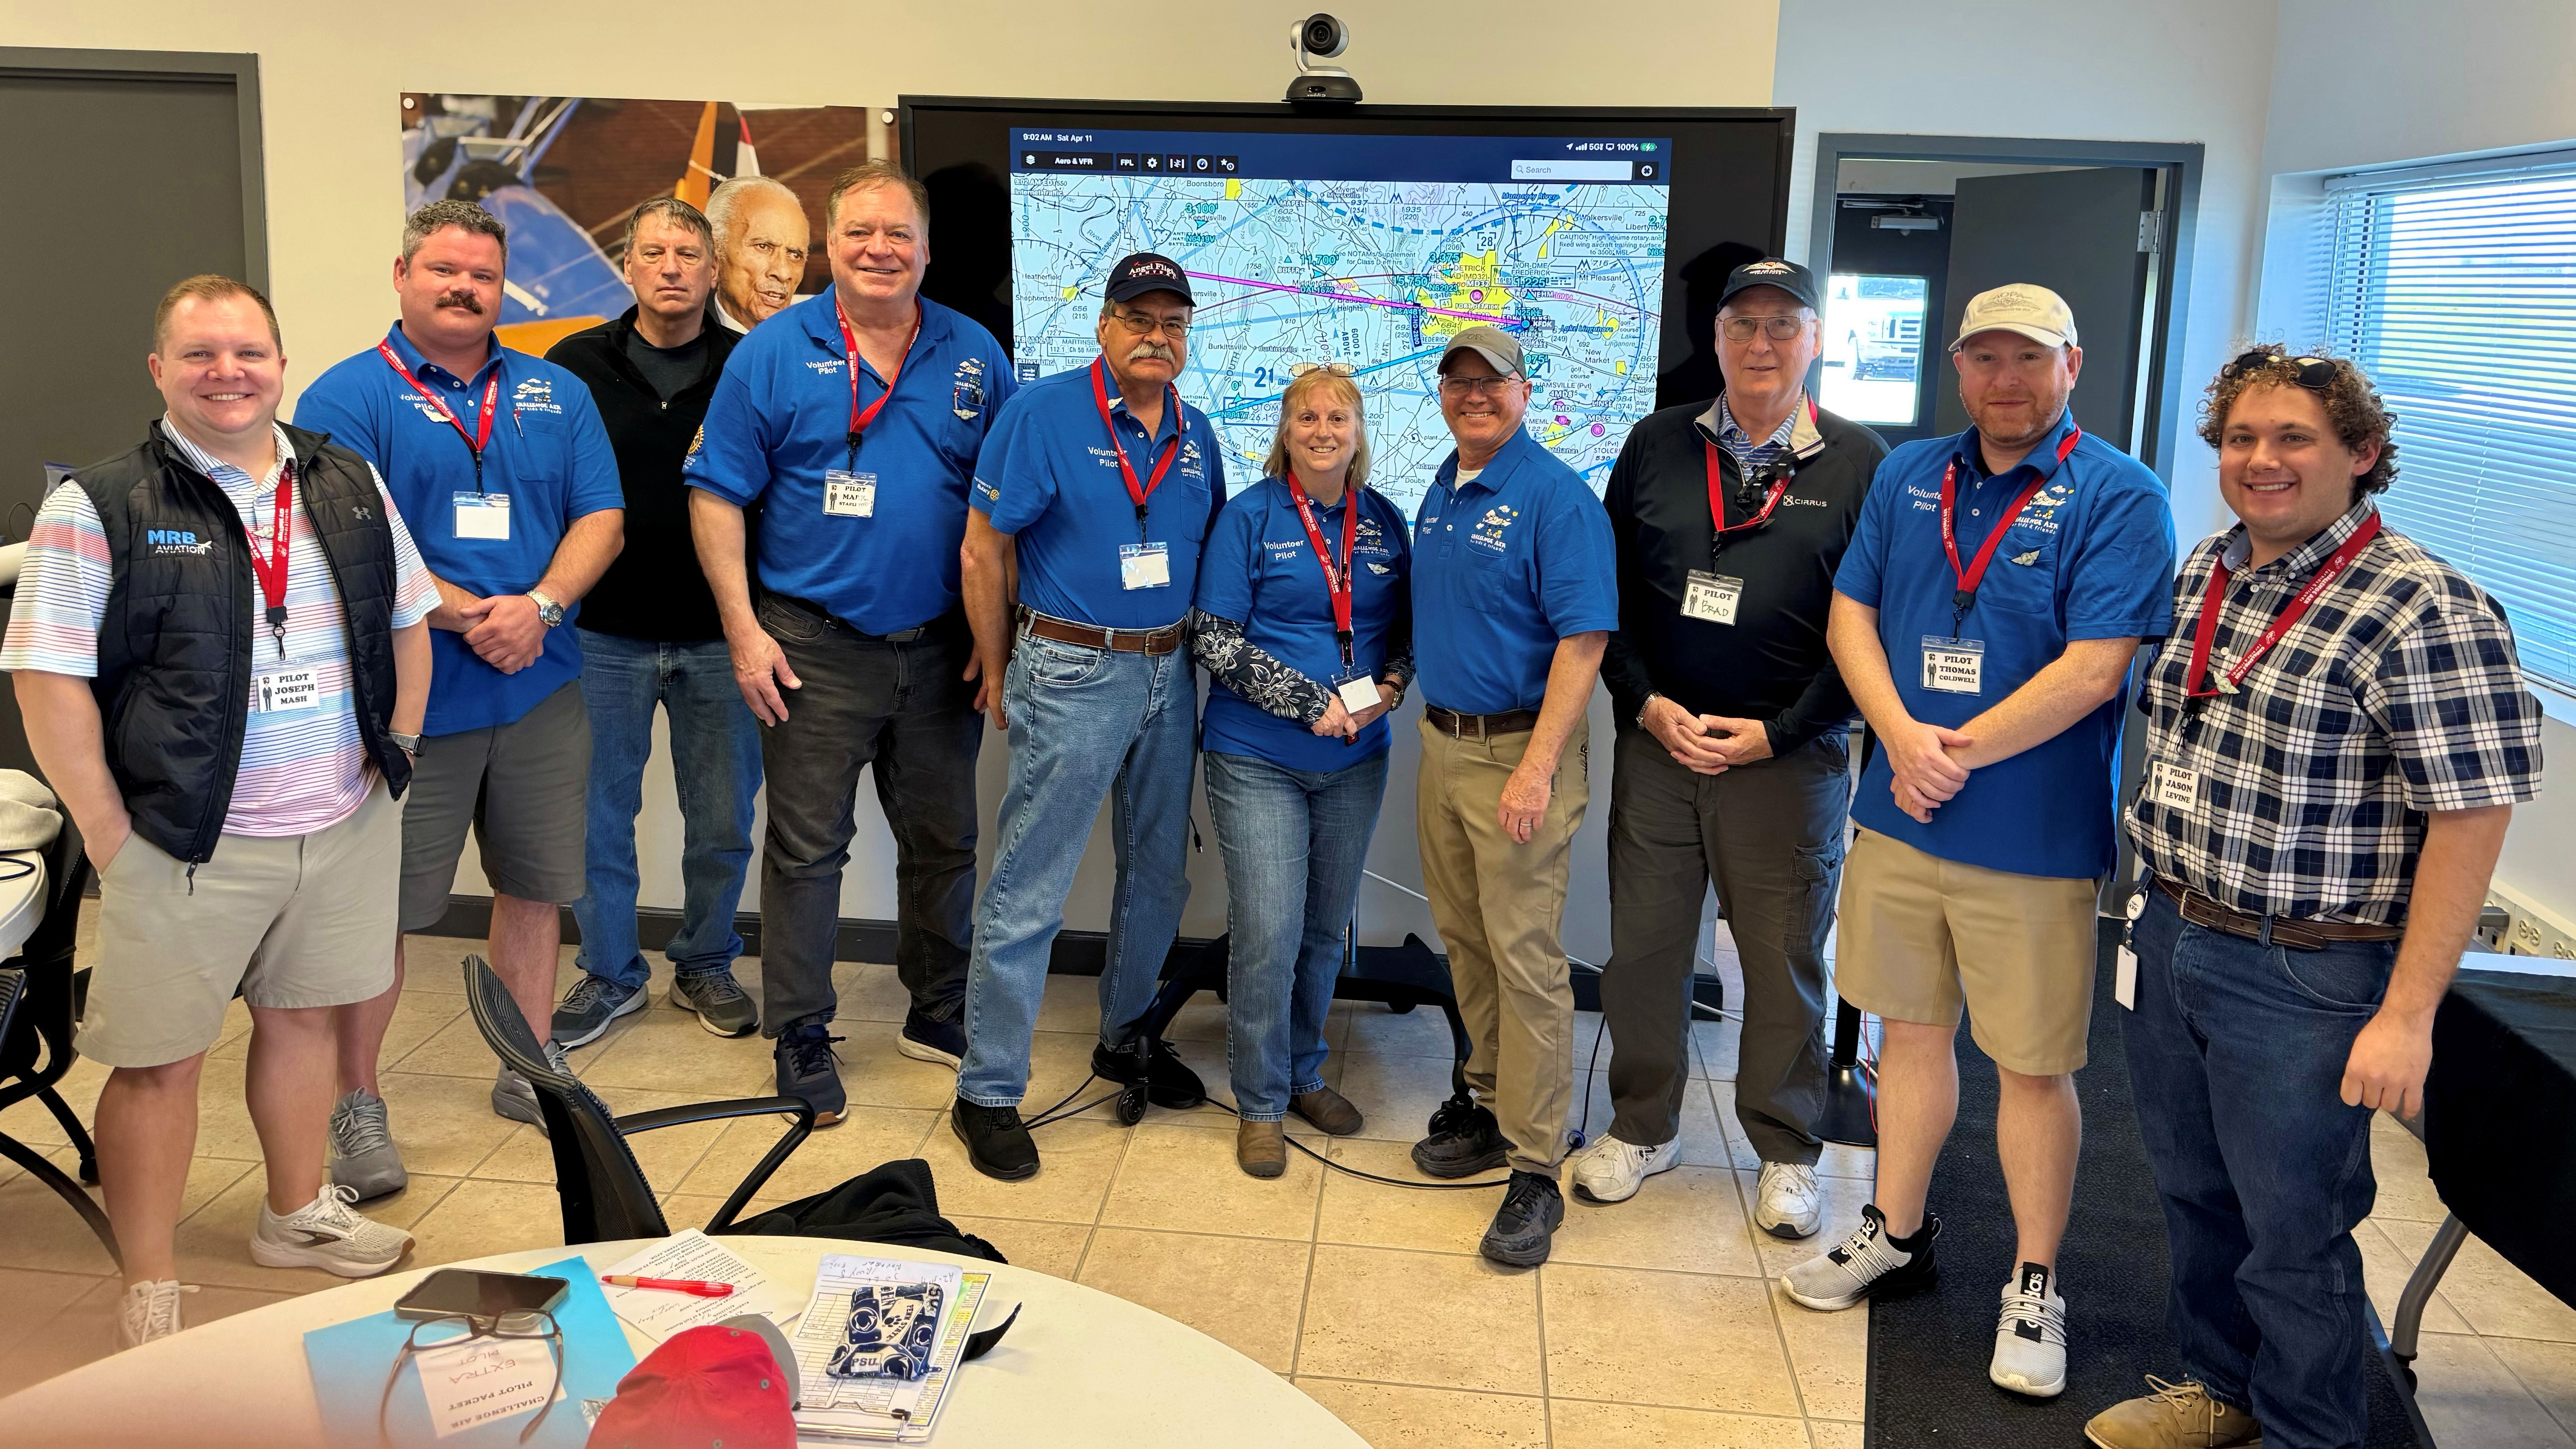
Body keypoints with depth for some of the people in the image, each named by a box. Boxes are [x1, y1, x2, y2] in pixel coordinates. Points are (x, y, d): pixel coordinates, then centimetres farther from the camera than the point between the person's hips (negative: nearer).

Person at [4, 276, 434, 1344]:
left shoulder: (348, 486, 7)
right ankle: (150, 1295, 18)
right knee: (160, 1058, 3)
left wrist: (393, 756, 8)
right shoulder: (98, 508, -8)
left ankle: (297, 1215, 38)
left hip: (344, 825, 4)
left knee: (301, 1014, 18)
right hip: (190, 844, -4)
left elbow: (407, 622, 15)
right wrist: (111, 838, -13)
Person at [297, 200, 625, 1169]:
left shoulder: (556, 394, 11)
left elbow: (602, 519, 4)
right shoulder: (348, 398, -3)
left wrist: (539, 607, -13)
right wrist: (469, 616, -17)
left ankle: (529, 1072, 28)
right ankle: (356, 1100, 17)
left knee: (536, 888, 13)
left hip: (541, 689, 4)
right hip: (406, 702, -4)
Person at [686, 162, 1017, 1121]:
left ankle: (939, 1015, 30)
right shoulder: (773, 354, -3)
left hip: (941, 646, 3)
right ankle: (801, 1036, 17)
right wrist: (744, 629, -10)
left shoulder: (975, 356, 4)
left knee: (944, 840, 13)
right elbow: (717, 495, -3)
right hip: (814, 647, -3)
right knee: (807, 847, 4)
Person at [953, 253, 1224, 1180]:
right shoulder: (1043, 413, -10)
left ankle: (1127, 1037, 37)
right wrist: (998, 673, -3)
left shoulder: (1195, 434, 8)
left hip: (1169, 675, 7)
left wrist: (1191, 650, 13)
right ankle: (987, 1093, 7)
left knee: (1159, 875, 17)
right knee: (1028, 893, -3)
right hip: (1073, 675, -6)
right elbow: (984, 552, -8)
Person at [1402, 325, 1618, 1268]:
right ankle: (1492, 1103, 32)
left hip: (1520, 748, -8)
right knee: (1466, 941, 16)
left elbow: (1584, 640, -18)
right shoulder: (1439, 493, 13)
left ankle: (1535, 1169, 1)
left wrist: (1537, 767, -24)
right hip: (1442, 740, 8)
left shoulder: (1557, 497, -12)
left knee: (1525, 957, -6)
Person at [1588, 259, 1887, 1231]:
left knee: (1786, 960, 8)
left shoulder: (1860, 464, -1)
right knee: (1642, 947, 10)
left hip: (1789, 757, -2)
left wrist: (1776, 733, -10)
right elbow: (1607, 594, 8)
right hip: (1657, 742, 2)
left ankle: (1786, 1152, 26)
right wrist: (1649, 704, -5)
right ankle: (1642, 1128, 29)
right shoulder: (1656, 446, 7)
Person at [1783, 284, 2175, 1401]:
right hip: (1896, 817, 5)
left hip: (2036, 838, -4)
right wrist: (1903, 740, -11)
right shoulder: (1908, 476, 8)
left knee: (2035, 1066, 5)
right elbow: (1851, 614, 5)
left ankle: (2034, 1289, 22)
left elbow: (2095, 672, -17)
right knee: (1912, 1028, 17)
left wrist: (1960, 754, -15)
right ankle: (1898, 1235, 35)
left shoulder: (2118, 498, -9)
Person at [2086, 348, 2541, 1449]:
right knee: (2193, 1193, 21)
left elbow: (2471, 815, -19)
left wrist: (2407, 1016, -20)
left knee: (2292, 1232, 7)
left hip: (2303, 976, -7)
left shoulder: (2423, 612, -17)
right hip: (2170, 938, 7)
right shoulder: (2203, 573, 6)